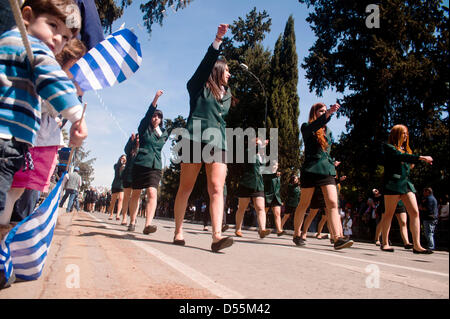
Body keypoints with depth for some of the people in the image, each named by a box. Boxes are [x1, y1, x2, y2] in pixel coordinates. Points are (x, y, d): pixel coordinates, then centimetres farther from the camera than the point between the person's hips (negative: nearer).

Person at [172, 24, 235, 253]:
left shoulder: (226, 95, 24)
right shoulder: (198, 86, 9)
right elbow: (206, 62, -6)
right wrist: (218, 40, -17)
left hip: (217, 143, 4)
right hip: (195, 139, -4)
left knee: (217, 189, -11)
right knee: (185, 188, 1)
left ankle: (217, 236, -19)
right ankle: (178, 232, 12)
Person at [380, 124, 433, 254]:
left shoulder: (406, 149, 24)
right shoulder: (388, 147, 2)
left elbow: (409, 163, 21)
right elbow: (400, 156, -16)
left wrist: (425, 160, 8)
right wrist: (421, 158, -20)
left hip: (406, 182, 7)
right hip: (393, 182, -6)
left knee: (415, 212, -6)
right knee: (389, 213, -2)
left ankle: (417, 245, -6)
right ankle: (385, 243, 7)